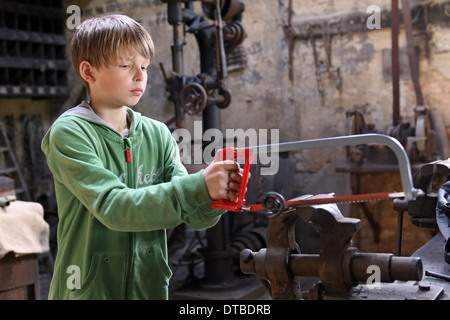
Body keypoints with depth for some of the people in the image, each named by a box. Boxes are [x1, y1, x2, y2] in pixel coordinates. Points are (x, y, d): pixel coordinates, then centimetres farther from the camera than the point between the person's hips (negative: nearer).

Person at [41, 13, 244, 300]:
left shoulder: (157, 134, 0)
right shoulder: (69, 133, -13)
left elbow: (194, 217, -5)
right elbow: (113, 207, -25)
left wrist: (215, 199, -26)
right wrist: (199, 186, -33)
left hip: (150, 287, 4)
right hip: (89, 289, -4)